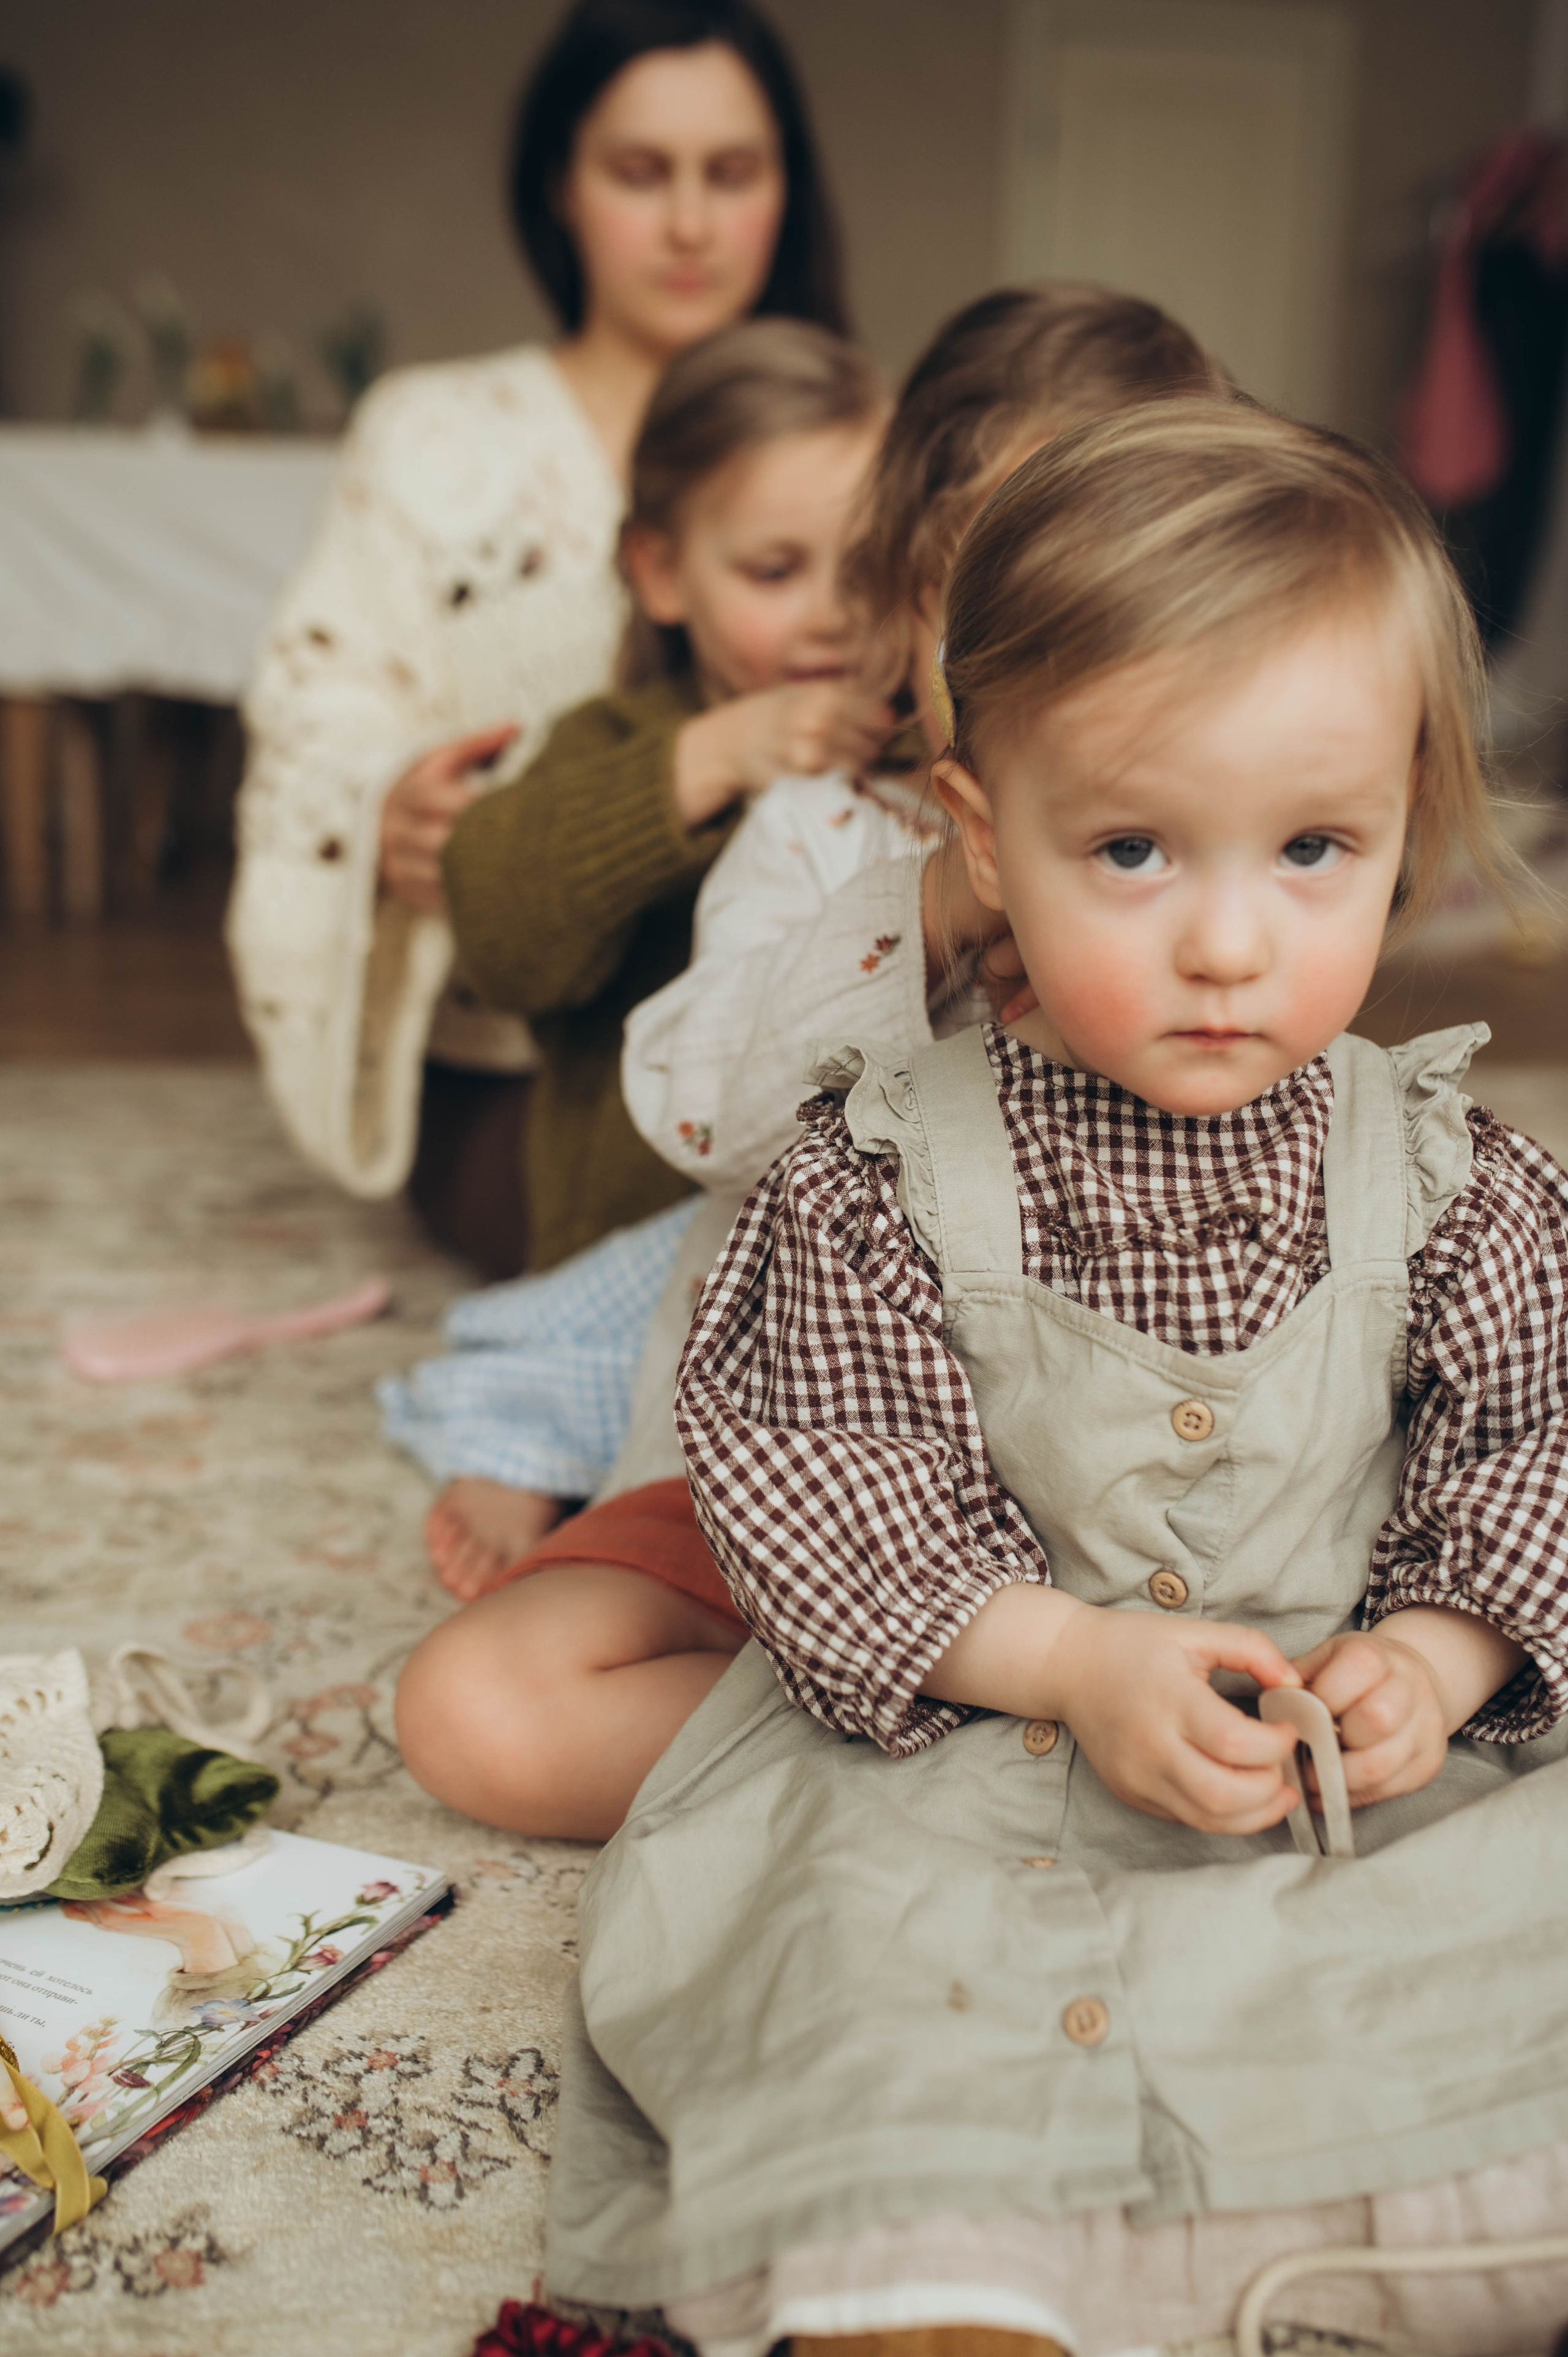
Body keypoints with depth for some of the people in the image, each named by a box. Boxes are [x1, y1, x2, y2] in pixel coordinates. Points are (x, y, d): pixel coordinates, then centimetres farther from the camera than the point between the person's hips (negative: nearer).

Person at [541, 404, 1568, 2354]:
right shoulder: (892, 1170, -8)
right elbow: (827, 1478, -9)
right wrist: (1076, 1660, -20)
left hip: (1362, 1739, 3)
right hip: (970, 1732, -2)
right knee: (878, 1958, -26)